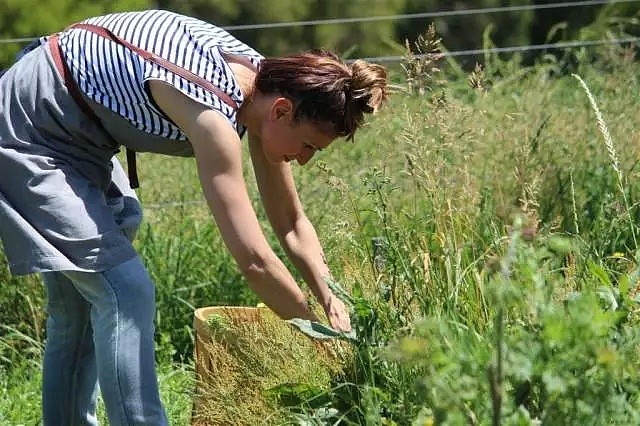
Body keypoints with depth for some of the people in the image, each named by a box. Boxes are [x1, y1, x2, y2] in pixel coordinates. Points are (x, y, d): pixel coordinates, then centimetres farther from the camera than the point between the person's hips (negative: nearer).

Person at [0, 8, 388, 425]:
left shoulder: (262, 80, -6)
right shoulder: (212, 112, -32)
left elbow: (292, 223, 3)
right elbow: (254, 258, -34)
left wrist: (332, 302, -8)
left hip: (78, 137, 10)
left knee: (81, 299, 18)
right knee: (125, 293, -17)